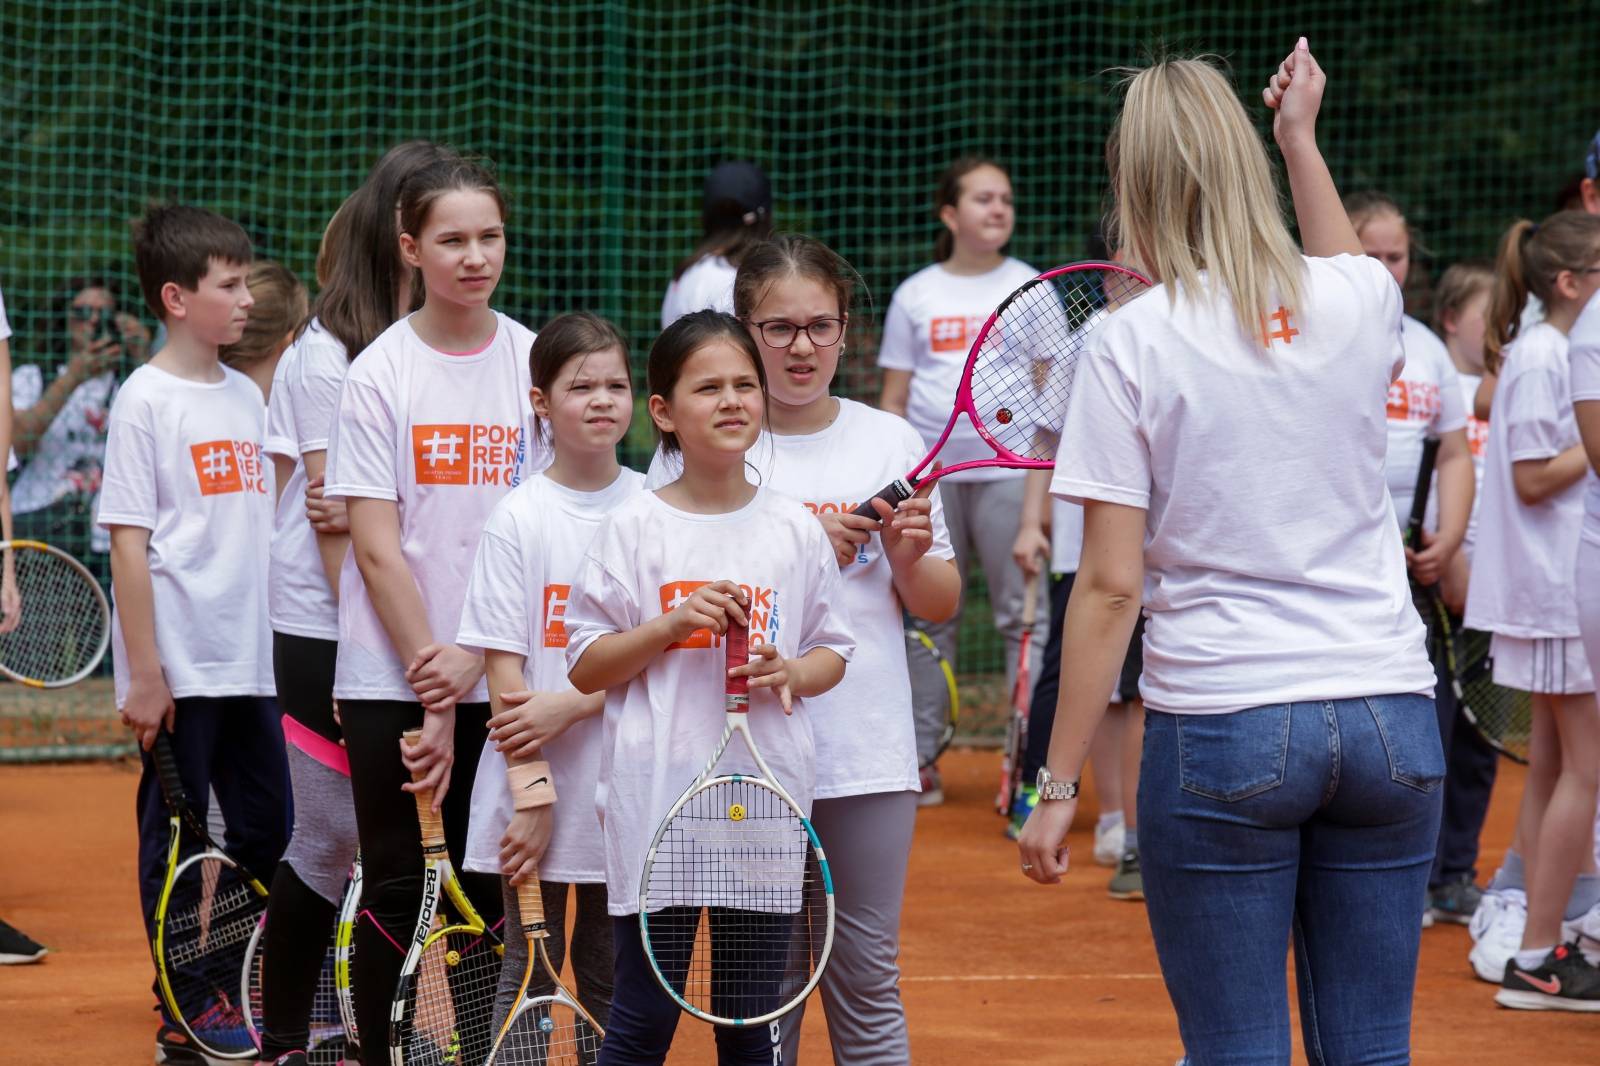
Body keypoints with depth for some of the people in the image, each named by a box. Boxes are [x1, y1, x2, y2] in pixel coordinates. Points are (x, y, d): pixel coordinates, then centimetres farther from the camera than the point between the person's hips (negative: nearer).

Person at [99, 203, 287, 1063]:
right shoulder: (147, 400, -9)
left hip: (248, 660, 7)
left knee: (264, 829, 10)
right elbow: (129, 542, -12)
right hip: (179, 667, -7)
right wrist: (142, 675, -14)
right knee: (174, 838, 1)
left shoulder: (246, 397, 11)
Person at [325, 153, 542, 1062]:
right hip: (392, 674, -2)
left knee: (489, 885, 6)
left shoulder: (534, 363, 2)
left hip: (498, 678, 2)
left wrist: (473, 657, -12)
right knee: (396, 886, 2)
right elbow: (379, 550, -6)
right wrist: (433, 693, -11)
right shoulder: (379, 373, -4)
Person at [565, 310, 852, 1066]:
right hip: (657, 799, -2)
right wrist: (671, 623, -14)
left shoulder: (795, 529, 5)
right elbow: (585, 668, 0)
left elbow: (832, 653, 14)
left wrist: (790, 674, -8)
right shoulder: (633, 529, -1)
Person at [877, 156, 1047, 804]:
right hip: (930, 475, 2)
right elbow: (894, 398, 12)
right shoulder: (915, 295, 10)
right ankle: (920, 760, 11)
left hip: (1008, 468, -2)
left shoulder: (1031, 288, 7)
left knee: (1024, 616, -5)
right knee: (931, 617, 6)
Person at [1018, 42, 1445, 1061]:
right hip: (1391, 714, 4)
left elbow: (1110, 586, -9)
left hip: (1221, 725, -4)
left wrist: (1058, 784, -4)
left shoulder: (1132, 343, -7)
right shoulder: (1363, 300, 4)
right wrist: (1302, 136, 41)